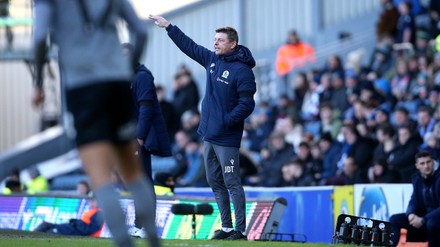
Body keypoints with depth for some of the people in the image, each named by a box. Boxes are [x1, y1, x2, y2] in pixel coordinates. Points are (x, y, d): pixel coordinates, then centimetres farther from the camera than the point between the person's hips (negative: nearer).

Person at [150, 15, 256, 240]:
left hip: (226, 138, -8)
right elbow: (189, 45, 20)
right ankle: (227, 227, 18)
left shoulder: (242, 71, -13)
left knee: (232, 183, -7)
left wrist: (226, 121, -22)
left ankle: (240, 229, -4)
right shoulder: (212, 60, 9)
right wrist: (168, 26, 23)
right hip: (208, 135, 8)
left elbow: (246, 105, -17)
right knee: (215, 182, 11)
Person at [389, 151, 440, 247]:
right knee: (395, 219, -5)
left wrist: (423, 220, -29)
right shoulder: (417, 178, 4)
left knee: (432, 223, -39)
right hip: (424, 217, 7)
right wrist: (411, 214, -16)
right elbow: (414, 201, 7)